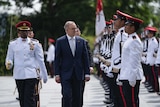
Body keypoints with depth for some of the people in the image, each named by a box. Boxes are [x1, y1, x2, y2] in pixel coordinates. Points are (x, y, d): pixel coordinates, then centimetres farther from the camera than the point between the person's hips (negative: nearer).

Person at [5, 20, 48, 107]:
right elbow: (9, 58, 9)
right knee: (22, 99, 8)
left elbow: (40, 60, 7)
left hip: (31, 75, -2)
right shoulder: (13, 44, 7)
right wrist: (8, 64, -15)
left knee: (30, 98, -10)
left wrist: (45, 75, 7)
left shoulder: (35, 43, 4)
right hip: (19, 75, 2)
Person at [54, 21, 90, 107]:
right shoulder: (60, 41, 0)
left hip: (78, 74, 3)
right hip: (65, 74, -3)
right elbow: (57, 59, -1)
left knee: (77, 97, 6)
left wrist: (87, 73, 4)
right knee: (67, 96, -12)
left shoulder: (81, 41, 8)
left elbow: (85, 58, 9)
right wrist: (57, 74, -7)